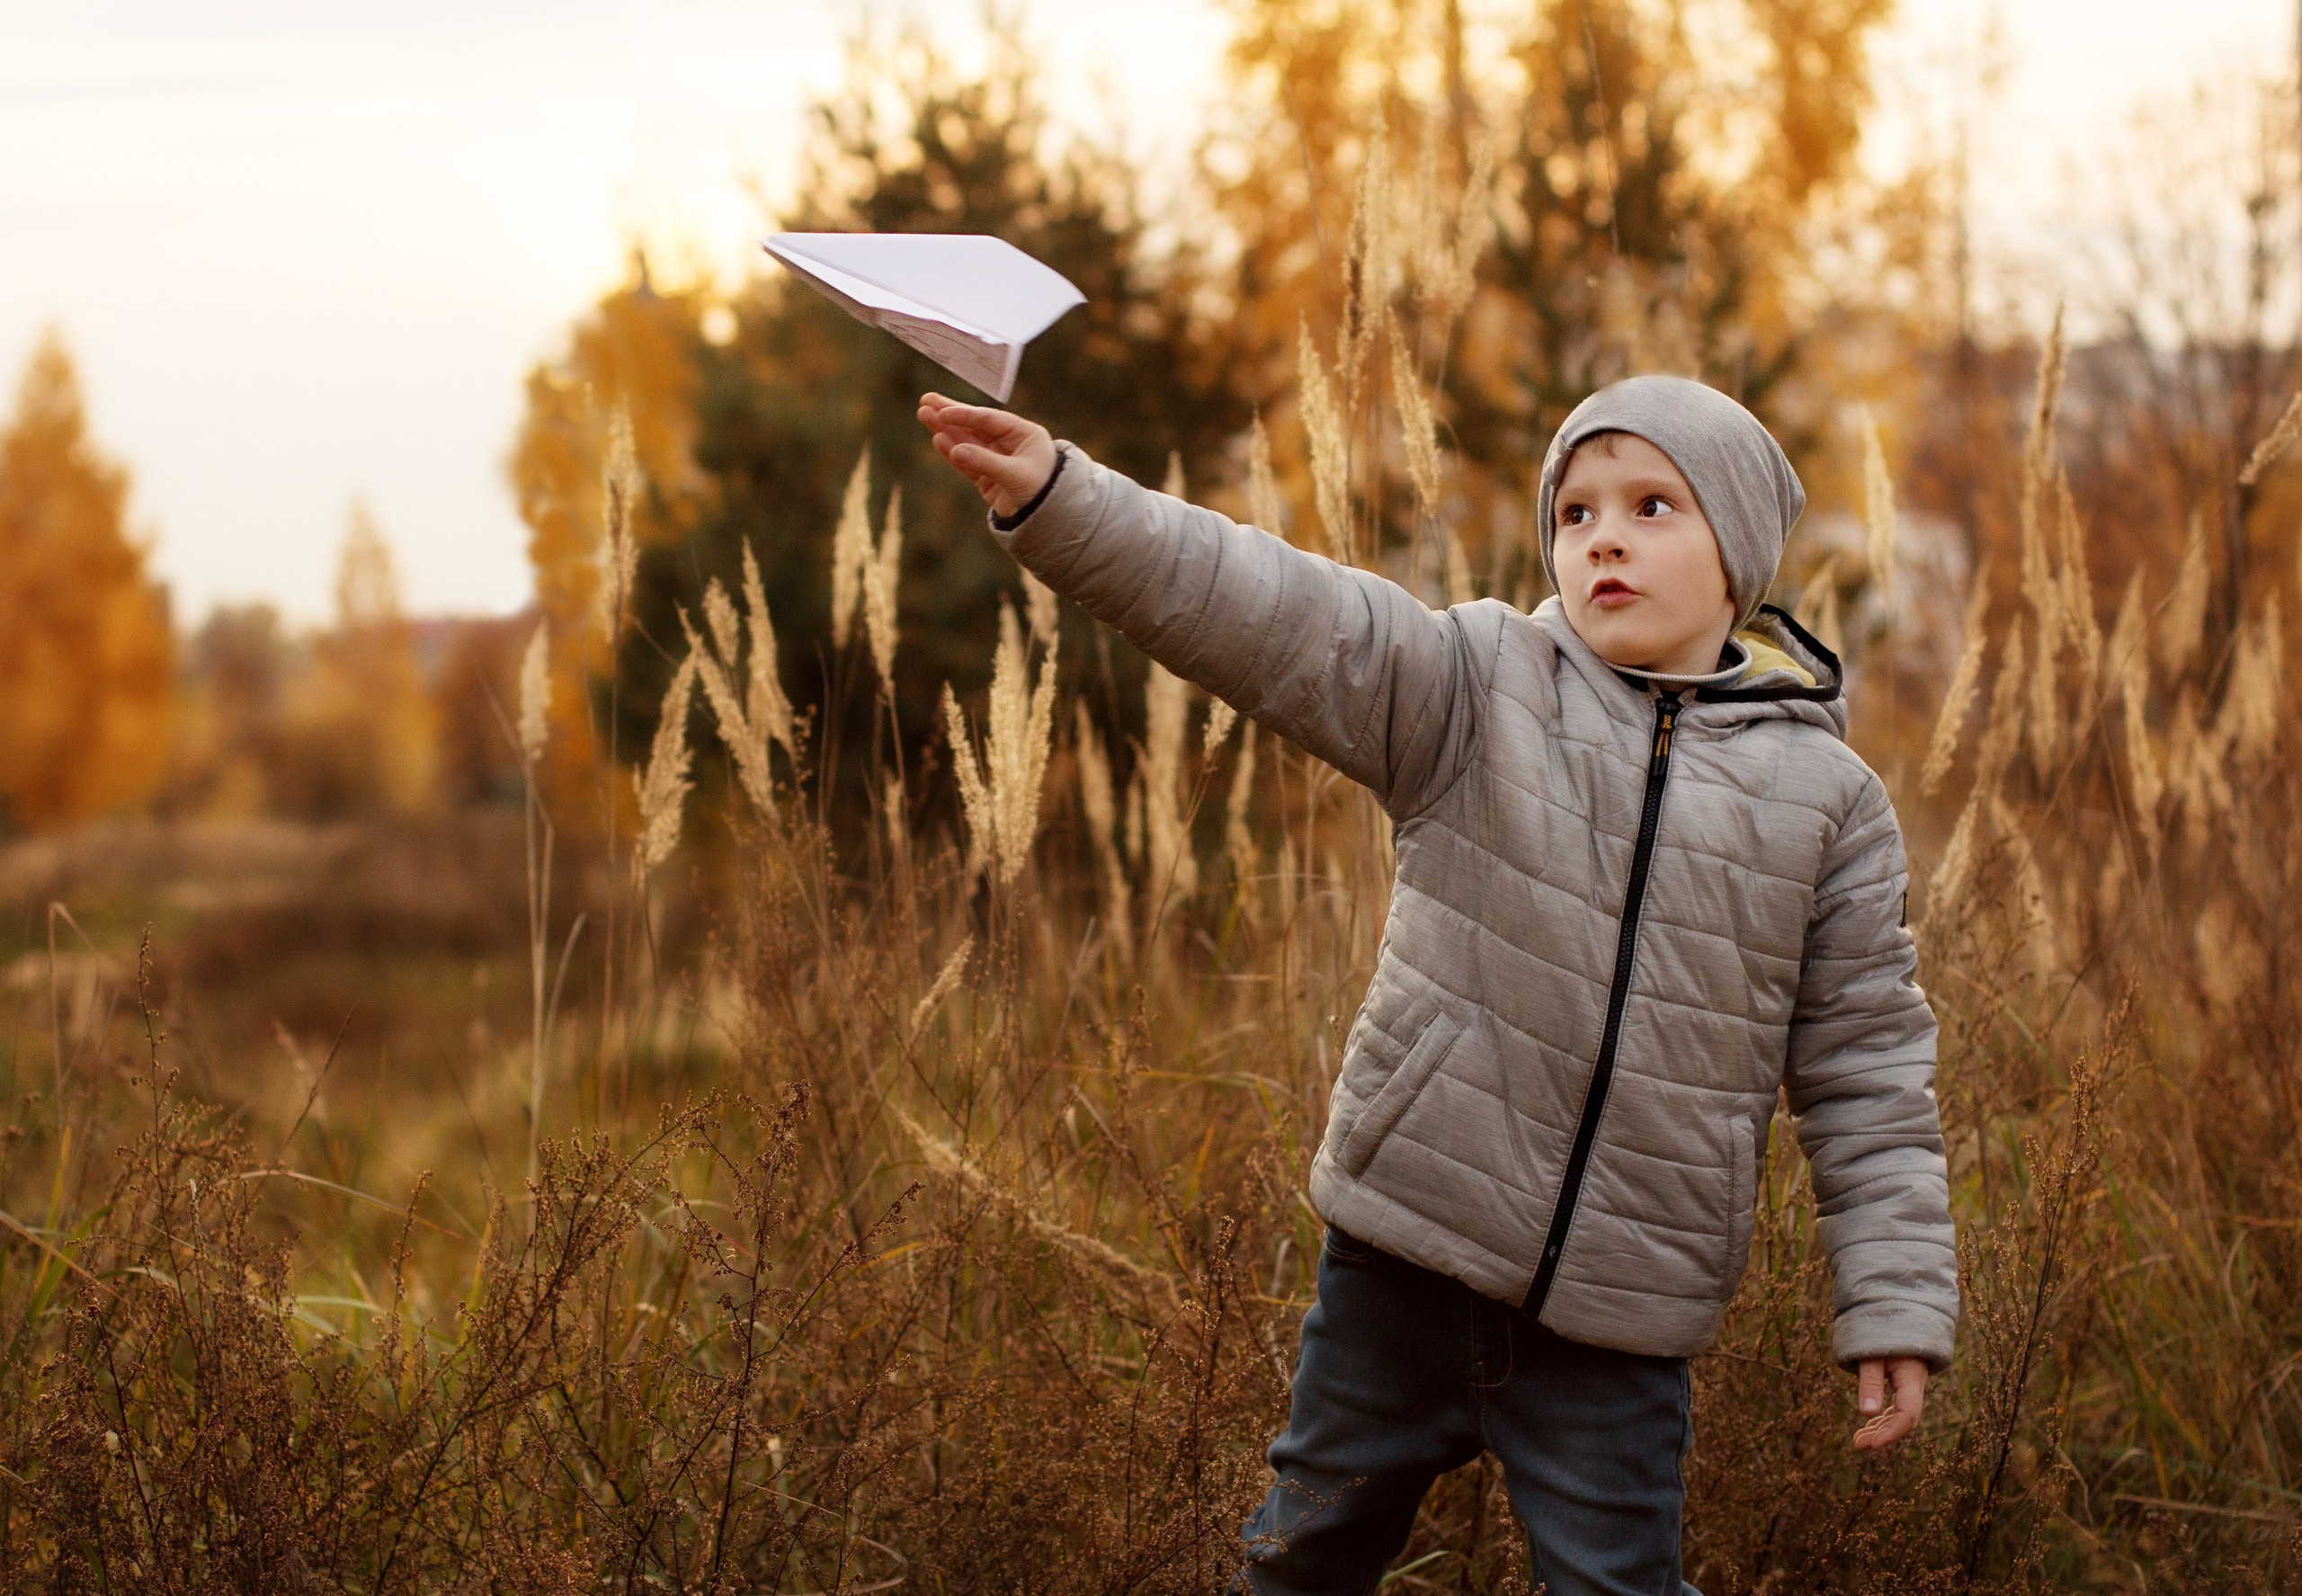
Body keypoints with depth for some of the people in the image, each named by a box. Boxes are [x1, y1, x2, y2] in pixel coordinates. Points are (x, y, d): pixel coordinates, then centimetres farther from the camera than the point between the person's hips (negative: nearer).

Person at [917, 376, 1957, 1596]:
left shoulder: (1823, 797, -1)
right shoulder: (1476, 691, -3)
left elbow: (1866, 1063, 1)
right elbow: (1270, 615, -15)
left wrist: (1894, 1299, -3)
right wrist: (1060, 500, -29)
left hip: (1617, 1311, -1)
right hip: (1409, 1245, 1)